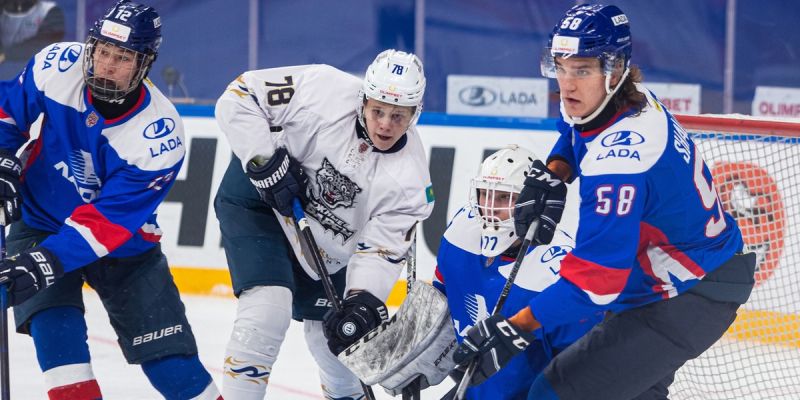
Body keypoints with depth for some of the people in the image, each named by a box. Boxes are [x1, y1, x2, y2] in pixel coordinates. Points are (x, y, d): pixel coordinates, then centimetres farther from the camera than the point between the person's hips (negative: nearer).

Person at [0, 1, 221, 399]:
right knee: (54, 325, -22)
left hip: (122, 243, -1)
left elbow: (108, 220, -29)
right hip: (38, 221, 2)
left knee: (171, 360, -2)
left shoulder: (159, 135, -26)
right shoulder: (57, 67, -19)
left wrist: (50, 260, -38)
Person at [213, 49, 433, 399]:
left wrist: (364, 301, -33)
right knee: (268, 308, -23)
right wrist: (266, 163, -30)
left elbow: (381, 248, -17)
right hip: (257, 200, -4)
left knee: (334, 335, 14)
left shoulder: (409, 176, -18)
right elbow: (239, 97, -24)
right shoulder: (325, 92, -28)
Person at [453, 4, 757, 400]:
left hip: (689, 299, -11)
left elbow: (595, 280, -32)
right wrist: (551, 175, 2)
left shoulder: (619, 158, -31)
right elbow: (574, 133, 23)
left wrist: (514, 329, -31)